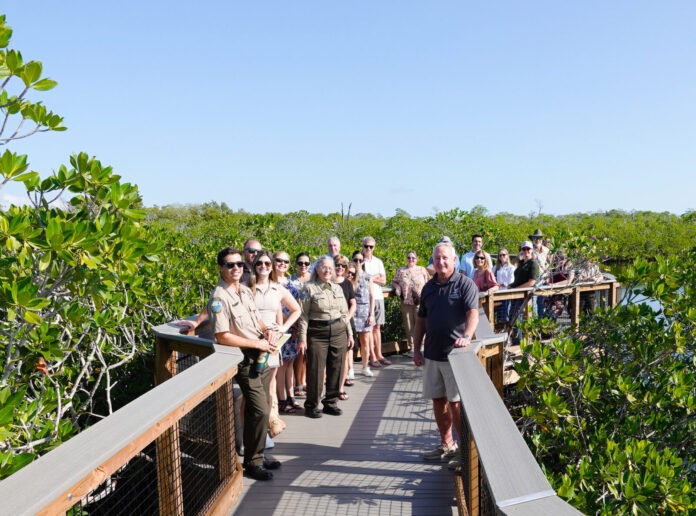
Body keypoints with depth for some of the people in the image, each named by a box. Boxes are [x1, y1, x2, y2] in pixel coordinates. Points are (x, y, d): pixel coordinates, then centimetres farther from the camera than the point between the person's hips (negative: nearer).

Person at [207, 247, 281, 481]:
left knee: (257, 409, 15)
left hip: (262, 355, 8)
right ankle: (252, 462, 9)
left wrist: (267, 331, -1)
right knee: (260, 410, -8)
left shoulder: (246, 291, 9)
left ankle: (258, 454, 29)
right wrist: (257, 343, -16)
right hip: (244, 359, -8)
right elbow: (222, 337, -19)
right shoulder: (219, 297, -16)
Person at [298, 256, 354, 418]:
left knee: (336, 369, 8)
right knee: (316, 370, -1)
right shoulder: (309, 288, -3)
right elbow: (303, 314, -7)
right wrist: (302, 337, -12)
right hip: (317, 333, -5)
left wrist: (350, 333, 13)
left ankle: (330, 403, 22)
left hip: (339, 332, 5)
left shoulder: (338, 288, 13)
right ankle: (311, 405, 13)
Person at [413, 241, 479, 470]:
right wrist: (416, 349, 9)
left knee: (456, 402, -1)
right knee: (438, 400, 13)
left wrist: (467, 336, -38)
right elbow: (420, 320, 14)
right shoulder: (429, 287, 11)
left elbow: (473, 313, -20)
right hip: (431, 354, 6)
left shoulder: (465, 284, -7)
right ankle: (447, 445, 28)